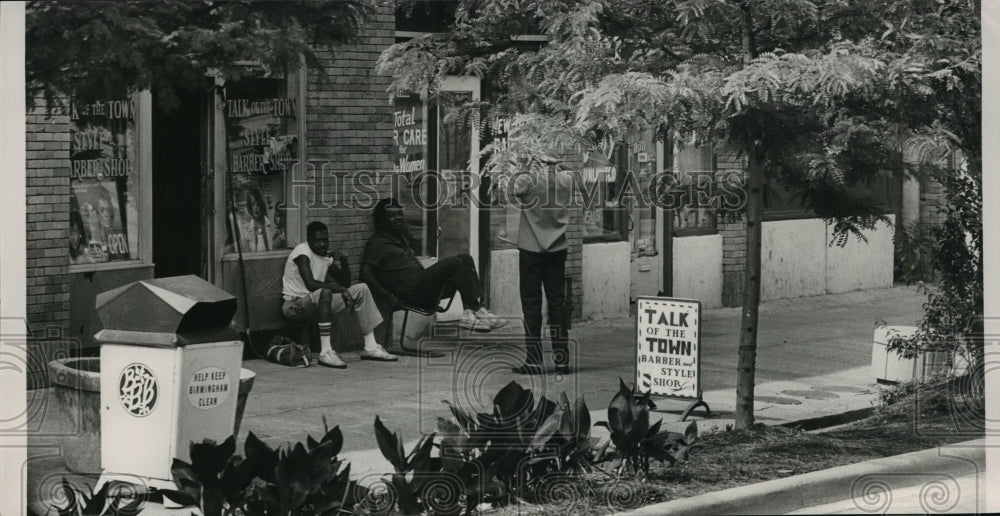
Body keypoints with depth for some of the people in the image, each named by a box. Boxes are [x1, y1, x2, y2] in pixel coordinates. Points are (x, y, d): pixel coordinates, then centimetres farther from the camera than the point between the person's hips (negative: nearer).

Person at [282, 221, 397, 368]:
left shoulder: (327, 256, 10)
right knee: (325, 292, -39)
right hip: (294, 305, -9)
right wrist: (341, 289, -27)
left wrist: (343, 262, -4)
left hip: (316, 303, 9)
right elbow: (310, 284, -31)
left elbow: (345, 283, 12)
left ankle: (370, 348, -1)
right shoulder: (302, 253, -17)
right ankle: (325, 353, -40)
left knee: (361, 289, 2)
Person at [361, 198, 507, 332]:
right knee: (454, 263, -22)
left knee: (465, 259, -4)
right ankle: (474, 310, -21)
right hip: (409, 291, -9)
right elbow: (365, 273, -14)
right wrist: (387, 296, -20)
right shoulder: (377, 243, -1)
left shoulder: (400, 237, 28)